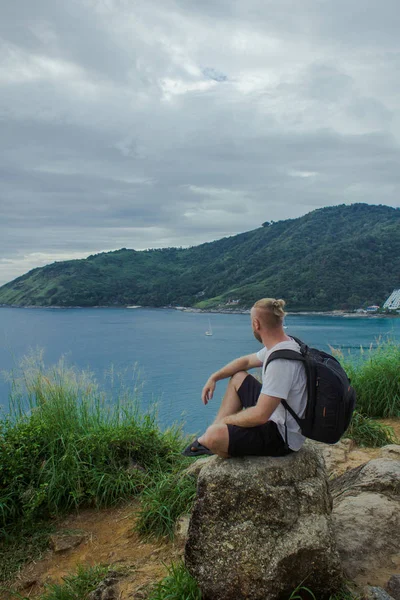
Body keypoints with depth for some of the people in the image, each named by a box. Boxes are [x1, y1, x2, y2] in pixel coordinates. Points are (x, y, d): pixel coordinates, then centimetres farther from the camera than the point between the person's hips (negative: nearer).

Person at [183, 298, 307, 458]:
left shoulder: (281, 361, -30)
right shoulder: (283, 344, 2)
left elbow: (260, 415, -30)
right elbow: (246, 361, 19)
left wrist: (225, 420, -14)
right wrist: (214, 377, 11)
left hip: (282, 439, -10)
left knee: (214, 435, -29)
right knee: (238, 377, 19)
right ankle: (209, 439, 17)